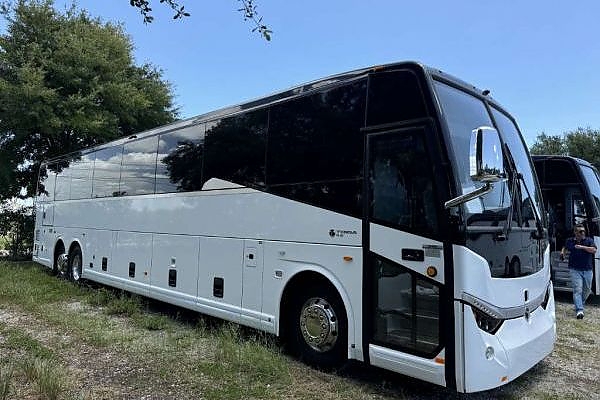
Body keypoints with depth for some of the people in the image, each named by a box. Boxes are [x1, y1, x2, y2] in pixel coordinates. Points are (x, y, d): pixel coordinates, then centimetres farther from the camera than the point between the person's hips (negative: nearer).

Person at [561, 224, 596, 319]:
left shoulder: (589, 240, 4)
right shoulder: (570, 241, 9)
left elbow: (594, 250, -11)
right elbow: (565, 247, 29)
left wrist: (582, 247, -20)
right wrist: (563, 252, 10)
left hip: (587, 270, 1)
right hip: (575, 270, -1)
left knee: (587, 289, 12)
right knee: (577, 290, -10)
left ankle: (580, 303, 37)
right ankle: (579, 310, -15)